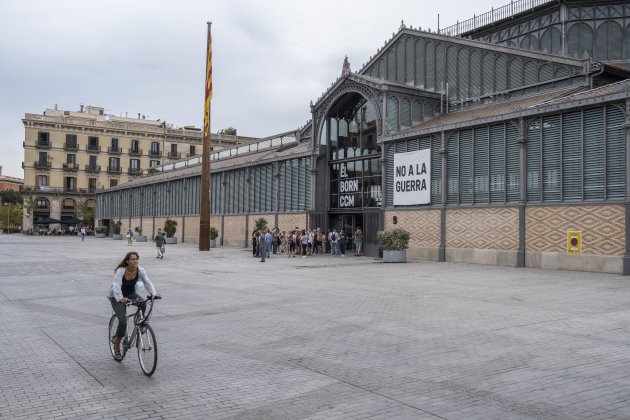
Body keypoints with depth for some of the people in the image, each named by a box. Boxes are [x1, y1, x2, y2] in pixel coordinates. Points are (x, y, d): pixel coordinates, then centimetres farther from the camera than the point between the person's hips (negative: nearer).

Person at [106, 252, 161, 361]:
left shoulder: (140, 270, -17)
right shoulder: (121, 271, -28)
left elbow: (147, 282, -23)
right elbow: (116, 285, -39)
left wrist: (154, 293, -40)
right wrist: (121, 298, -55)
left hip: (130, 293, 4)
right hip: (116, 296, -4)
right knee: (123, 321, -16)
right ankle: (116, 348, 3)